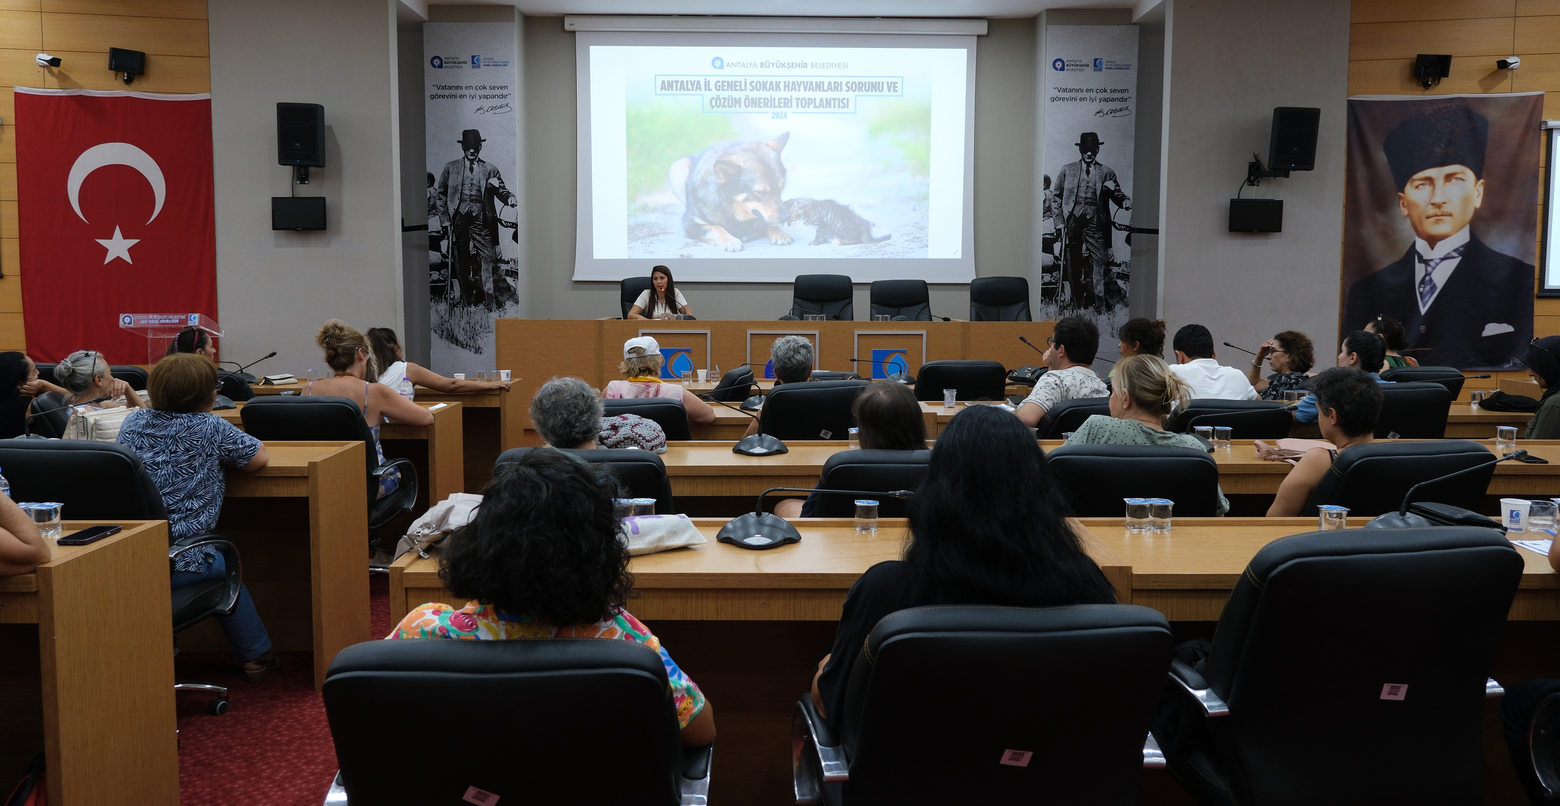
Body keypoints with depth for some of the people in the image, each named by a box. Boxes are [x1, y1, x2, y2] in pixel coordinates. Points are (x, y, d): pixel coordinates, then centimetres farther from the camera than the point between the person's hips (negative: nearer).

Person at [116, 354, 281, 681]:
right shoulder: (210, 428, -6)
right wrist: (226, 448, 23)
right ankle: (256, 656, 33)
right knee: (225, 567, 26)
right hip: (176, 563, -4)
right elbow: (259, 458, 4)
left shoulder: (133, 422, 9)